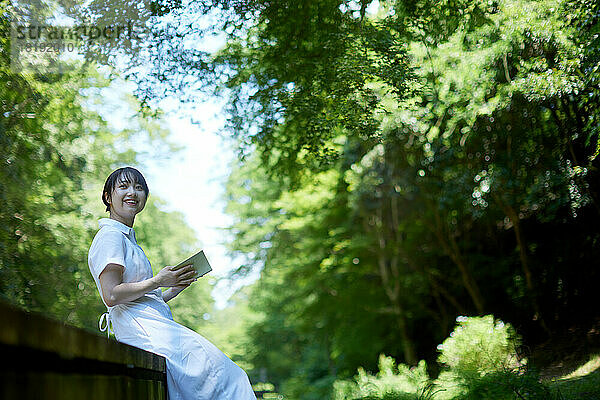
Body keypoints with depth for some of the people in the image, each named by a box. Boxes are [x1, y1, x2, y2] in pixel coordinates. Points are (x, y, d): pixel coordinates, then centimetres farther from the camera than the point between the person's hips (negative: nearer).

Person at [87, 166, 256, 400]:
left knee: (227, 371, -2)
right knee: (216, 370, -16)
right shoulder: (109, 236, -4)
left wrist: (176, 287, 12)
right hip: (141, 328, -9)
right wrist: (157, 282, -11)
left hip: (155, 325, 9)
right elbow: (111, 296, -17)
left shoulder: (127, 239, 26)